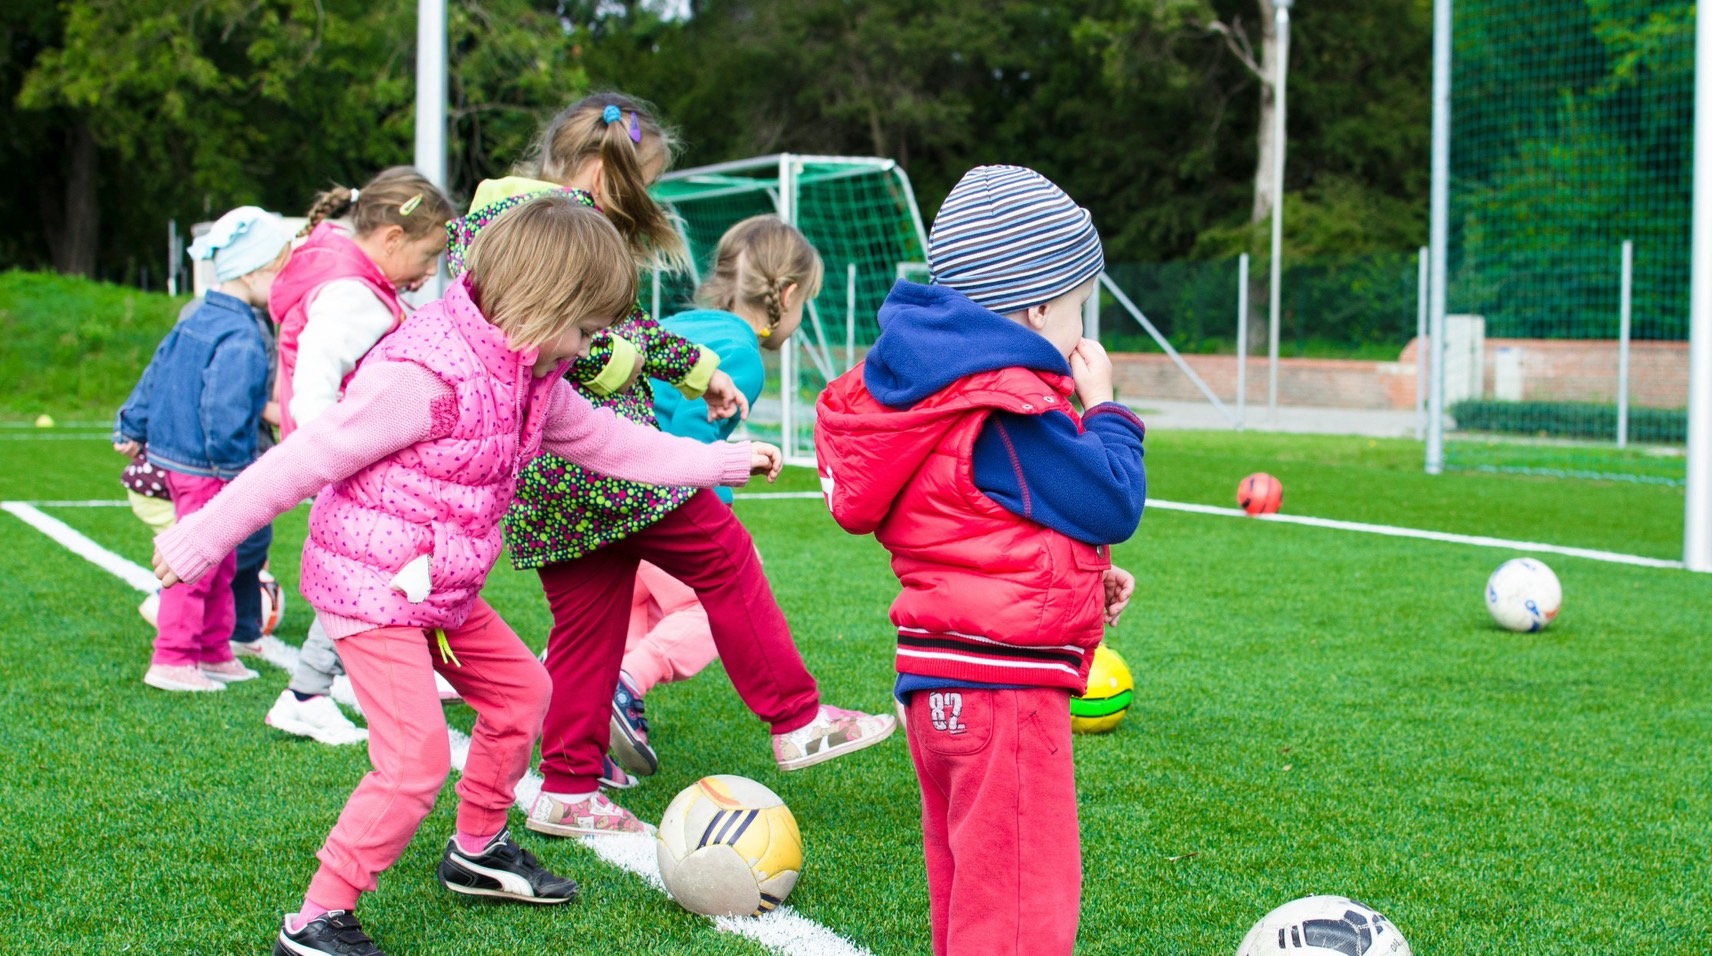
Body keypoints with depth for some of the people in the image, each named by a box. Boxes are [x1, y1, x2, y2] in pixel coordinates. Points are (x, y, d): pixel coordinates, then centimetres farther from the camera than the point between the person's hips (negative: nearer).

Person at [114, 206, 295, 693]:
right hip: (207, 470, -10)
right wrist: (235, 462, -18)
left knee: (220, 566, 19)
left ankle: (215, 653, 28)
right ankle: (172, 660, 3)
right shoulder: (241, 339, -22)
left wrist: (132, 429, 25)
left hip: (175, 456, 10)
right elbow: (226, 413, -27)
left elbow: (155, 374, 18)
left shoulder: (197, 321, 10)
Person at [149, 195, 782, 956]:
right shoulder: (424, 375, -26)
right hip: (370, 586, -10)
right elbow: (304, 460, -23)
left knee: (520, 690, 21)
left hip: (444, 590, 10)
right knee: (418, 758, -15)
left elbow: (607, 441, 19)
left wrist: (724, 461, 25)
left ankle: (477, 852, 40)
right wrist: (198, 542, -19)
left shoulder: (529, 377, 4)